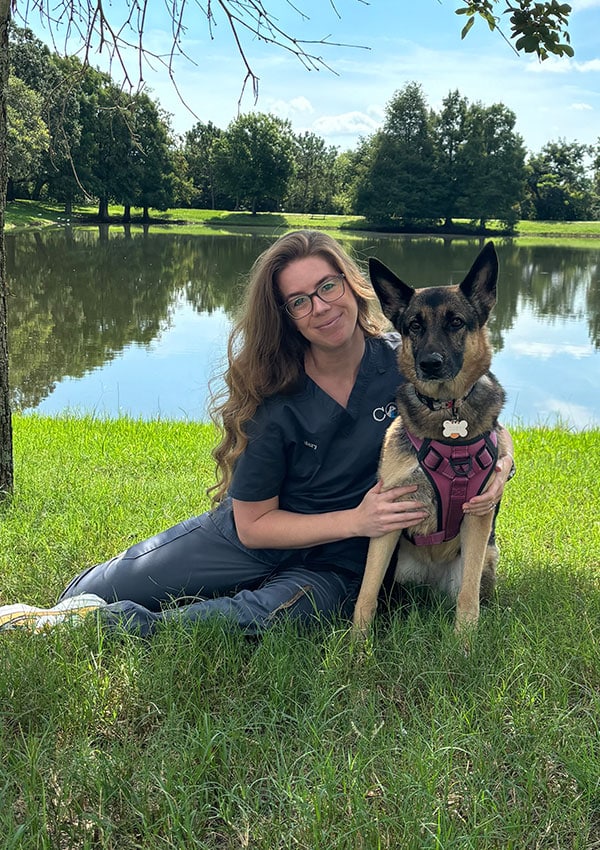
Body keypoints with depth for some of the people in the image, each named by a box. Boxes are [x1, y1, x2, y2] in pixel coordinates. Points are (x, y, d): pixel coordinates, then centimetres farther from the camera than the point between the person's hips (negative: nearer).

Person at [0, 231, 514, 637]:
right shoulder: (279, 401, -18)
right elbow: (253, 524, -13)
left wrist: (496, 472, -24)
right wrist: (354, 520, -24)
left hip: (339, 569, -1)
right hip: (256, 536, 1)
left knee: (267, 616, -35)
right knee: (103, 584, 0)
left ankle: (116, 624, -17)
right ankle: (78, 604, 36)